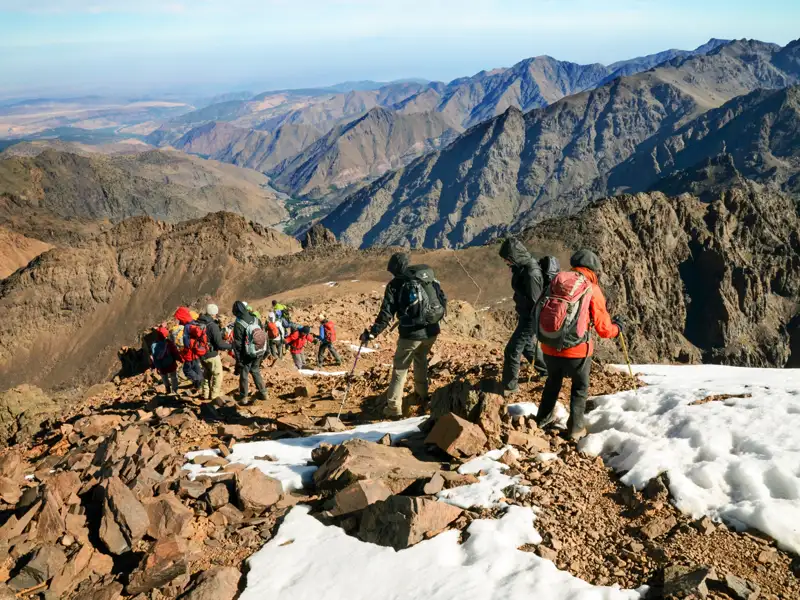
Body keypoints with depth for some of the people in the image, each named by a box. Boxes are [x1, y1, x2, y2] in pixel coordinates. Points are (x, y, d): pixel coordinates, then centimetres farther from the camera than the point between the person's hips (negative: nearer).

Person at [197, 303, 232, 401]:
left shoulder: (198, 323, -3)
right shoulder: (213, 325, -24)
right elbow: (219, 344, -24)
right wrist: (231, 346, -11)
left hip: (201, 354, 7)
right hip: (211, 355, -7)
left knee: (207, 373, 26)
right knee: (217, 375, 13)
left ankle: (206, 393, 34)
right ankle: (215, 395, 18)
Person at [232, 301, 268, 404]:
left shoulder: (239, 324, -18)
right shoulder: (256, 320, -1)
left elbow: (237, 344, -16)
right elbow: (264, 336, 6)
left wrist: (238, 359, -8)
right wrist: (263, 353, 15)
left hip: (247, 355, -5)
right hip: (258, 353, 5)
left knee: (244, 375, 9)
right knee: (256, 372, 22)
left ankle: (243, 397, 17)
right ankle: (263, 393, 25)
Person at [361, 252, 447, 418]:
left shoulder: (395, 284, -4)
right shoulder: (428, 275, 8)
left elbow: (386, 313, -11)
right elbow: (443, 299, 12)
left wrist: (372, 333, -8)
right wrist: (436, 318, 28)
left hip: (411, 333, -5)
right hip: (432, 331, 5)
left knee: (400, 368, 7)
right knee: (421, 360, 29)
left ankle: (394, 407, 5)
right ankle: (422, 395, 42)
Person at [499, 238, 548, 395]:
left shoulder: (531, 273, -29)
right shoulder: (521, 266, 1)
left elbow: (536, 303, -24)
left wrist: (532, 329, -19)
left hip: (530, 318, -10)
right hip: (524, 315, 10)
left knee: (512, 350, -2)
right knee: (526, 345, 26)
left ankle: (509, 386, 13)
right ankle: (547, 369, 45)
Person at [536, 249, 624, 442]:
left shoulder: (556, 282, 3)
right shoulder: (592, 290, -8)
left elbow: (543, 313, 11)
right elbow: (603, 329, -4)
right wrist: (617, 327, 17)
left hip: (549, 348, 4)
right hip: (576, 351, -4)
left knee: (553, 382, 28)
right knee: (580, 388, 20)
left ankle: (543, 419, 40)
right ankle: (575, 428, 22)